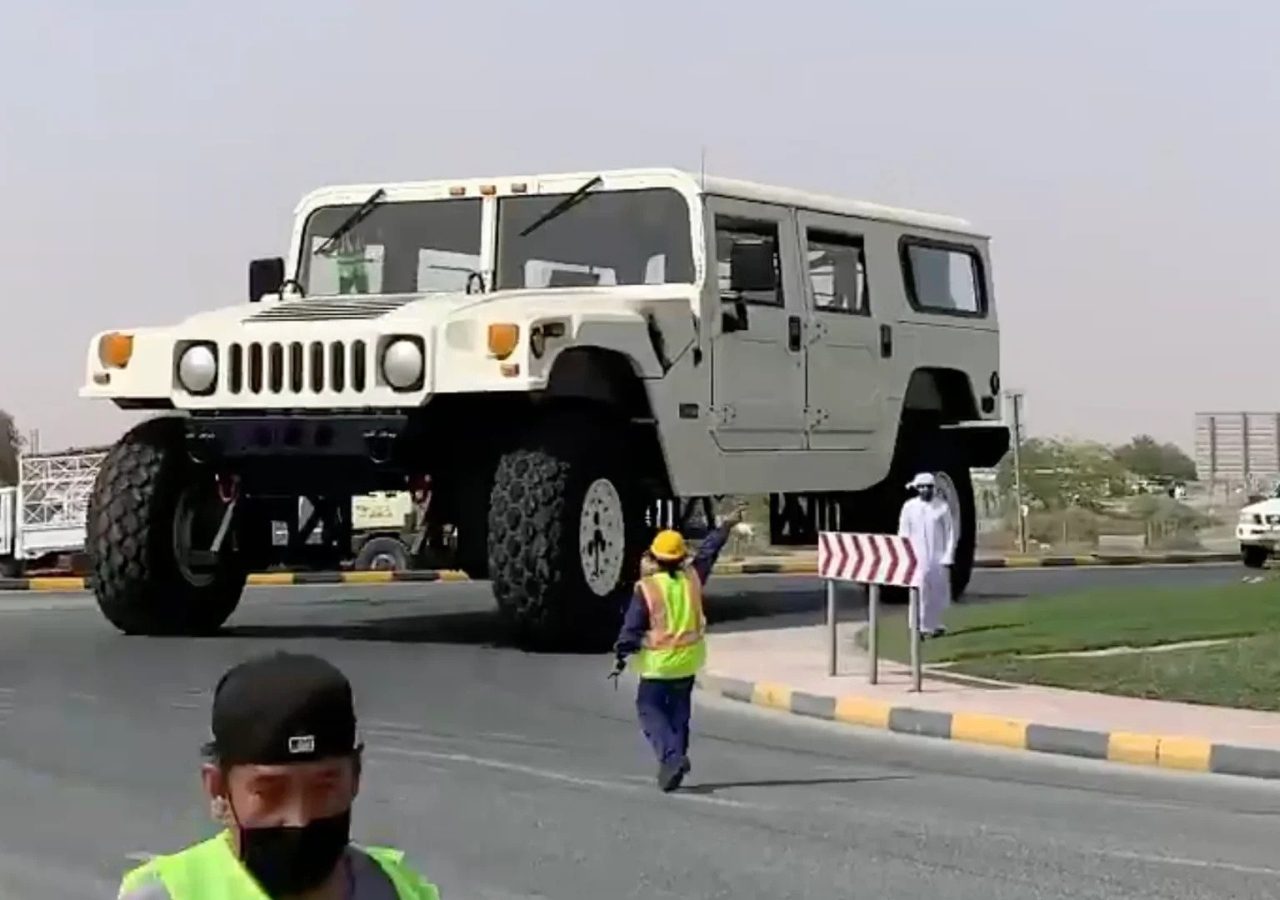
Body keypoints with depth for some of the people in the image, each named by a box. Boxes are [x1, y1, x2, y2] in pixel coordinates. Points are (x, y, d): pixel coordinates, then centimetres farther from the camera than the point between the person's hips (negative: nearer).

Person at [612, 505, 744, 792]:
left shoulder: (646, 588, -15)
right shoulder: (692, 579, -3)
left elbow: (632, 628, -12)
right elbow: (708, 553, 14)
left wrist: (621, 657, -1)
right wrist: (726, 526, 29)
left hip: (658, 663, -5)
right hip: (688, 660, 5)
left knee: (649, 708, 3)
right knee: (679, 710, 19)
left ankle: (671, 756, -16)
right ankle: (676, 757, 21)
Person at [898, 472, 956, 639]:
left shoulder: (942, 506, 0)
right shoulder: (909, 507, 1)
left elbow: (950, 534, 1)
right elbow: (904, 535, 4)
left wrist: (948, 558, -5)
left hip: (938, 558, 1)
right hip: (917, 559, -1)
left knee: (938, 593, 6)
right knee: (920, 594, -7)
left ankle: (935, 625, 18)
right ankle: (920, 627, -5)